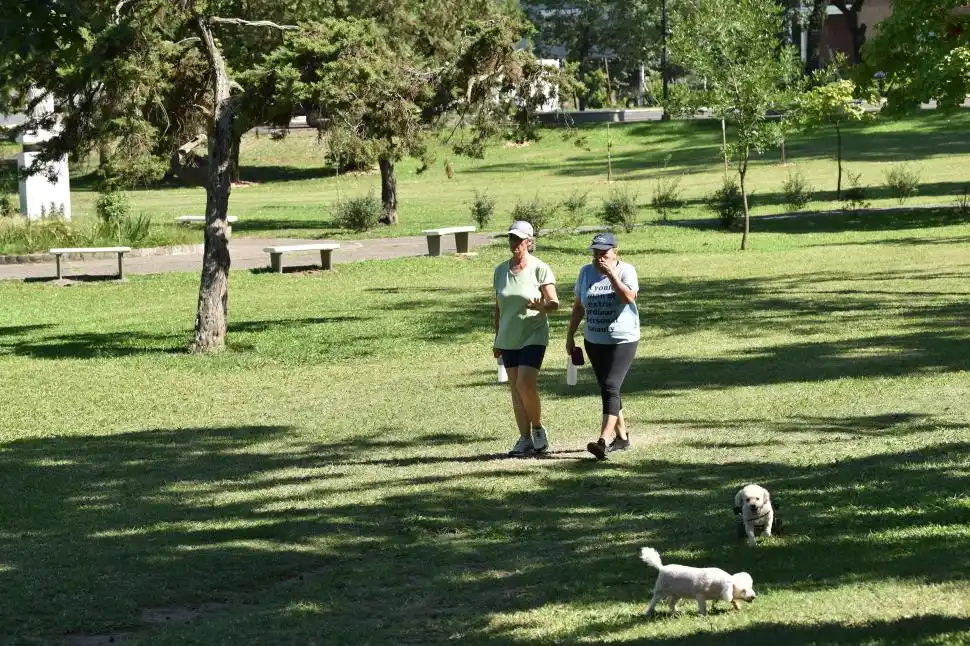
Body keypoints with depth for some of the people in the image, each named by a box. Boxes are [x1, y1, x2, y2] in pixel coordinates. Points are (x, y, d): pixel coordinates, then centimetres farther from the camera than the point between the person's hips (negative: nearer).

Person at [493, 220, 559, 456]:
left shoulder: (540, 269, -7)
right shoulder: (501, 271, 9)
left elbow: (554, 303, -8)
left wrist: (541, 305, -30)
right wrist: (497, 339, 16)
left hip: (533, 337, -5)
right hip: (508, 339, 5)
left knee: (525, 384, -17)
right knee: (515, 388, 4)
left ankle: (538, 429, 3)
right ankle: (525, 439, 8)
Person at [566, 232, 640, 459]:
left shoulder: (625, 270, -9)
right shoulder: (586, 272, 5)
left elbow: (629, 298, -27)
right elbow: (578, 306, 13)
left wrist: (612, 274, -28)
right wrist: (570, 336, 12)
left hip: (623, 340, -6)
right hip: (594, 341, 6)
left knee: (610, 387, -17)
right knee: (607, 389, 12)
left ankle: (604, 440, -25)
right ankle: (622, 436, 25)